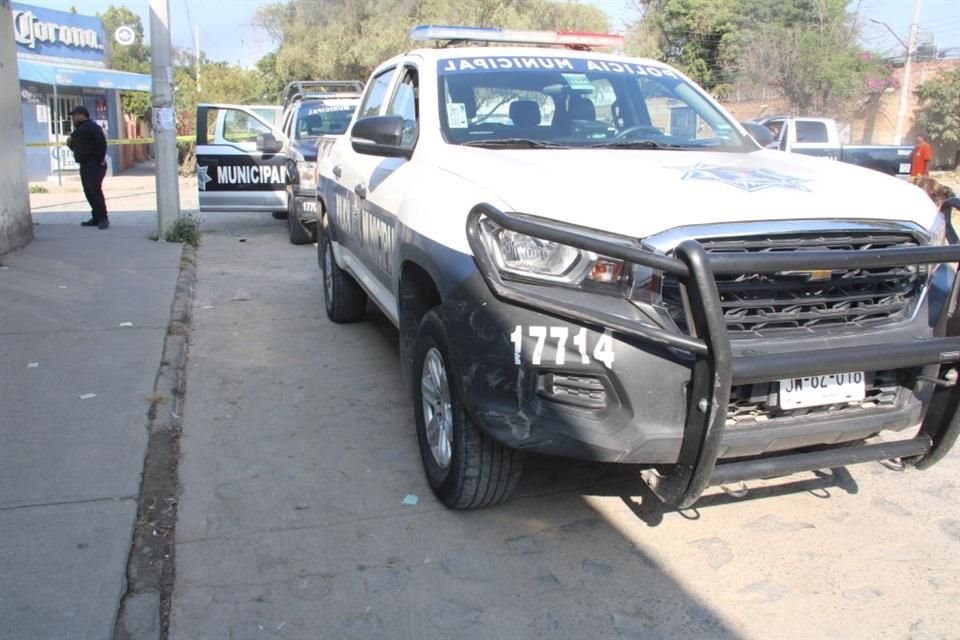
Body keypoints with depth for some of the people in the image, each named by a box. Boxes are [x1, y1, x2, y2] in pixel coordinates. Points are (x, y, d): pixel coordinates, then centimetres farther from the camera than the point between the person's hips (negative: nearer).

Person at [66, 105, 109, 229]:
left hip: (94, 165, -10)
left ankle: (103, 219, -11)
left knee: (95, 190, -14)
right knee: (88, 192, 9)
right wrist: (70, 143, 8)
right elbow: (77, 147, 28)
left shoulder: (92, 127, -10)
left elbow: (102, 143, -21)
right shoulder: (79, 129, 21)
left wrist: (101, 160, -20)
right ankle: (96, 218, 14)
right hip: (84, 165, 10)